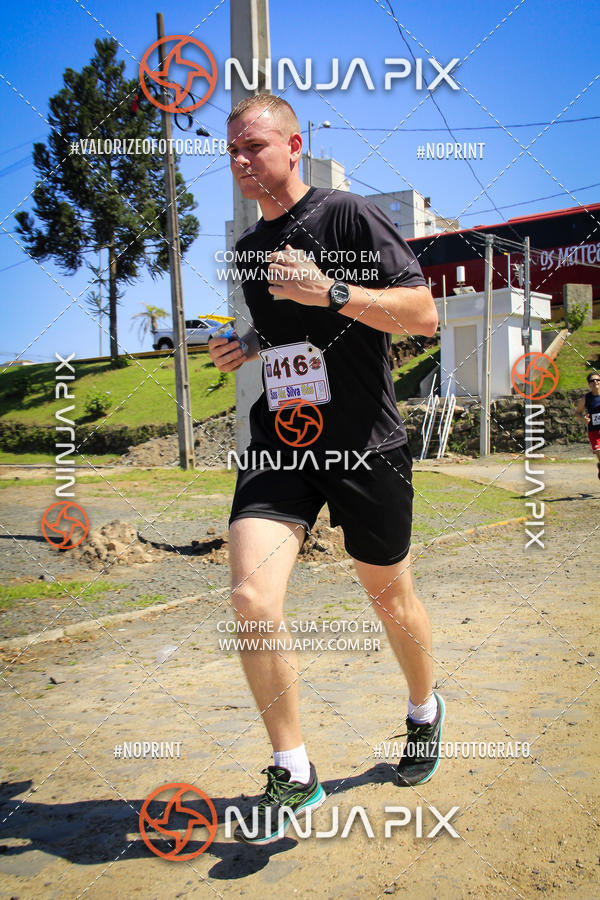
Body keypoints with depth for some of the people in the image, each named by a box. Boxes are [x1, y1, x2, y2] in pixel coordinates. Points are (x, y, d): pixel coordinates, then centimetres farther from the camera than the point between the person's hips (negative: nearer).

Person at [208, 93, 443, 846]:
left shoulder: (348, 216, -6)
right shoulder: (248, 249, 14)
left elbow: (423, 313, -12)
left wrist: (331, 291, -23)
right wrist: (247, 345, 7)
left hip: (365, 445, -4)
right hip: (279, 443, 5)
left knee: (389, 596, 12)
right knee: (251, 599, -13)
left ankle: (425, 710, 44)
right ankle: (292, 774, 6)